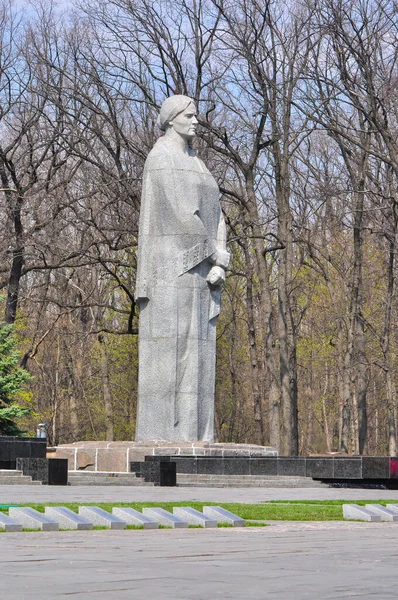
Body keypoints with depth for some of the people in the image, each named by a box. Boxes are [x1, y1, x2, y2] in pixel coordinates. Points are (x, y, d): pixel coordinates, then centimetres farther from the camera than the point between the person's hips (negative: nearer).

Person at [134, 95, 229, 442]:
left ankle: (192, 434, 4)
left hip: (200, 267, 9)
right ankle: (164, 431, -12)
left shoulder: (195, 165, 23)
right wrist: (214, 255, -11)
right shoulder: (161, 158, -6)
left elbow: (216, 217, 14)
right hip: (173, 261, -9)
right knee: (171, 345, -12)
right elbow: (182, 214, -15)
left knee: (196, 351, 4)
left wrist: (219, 263, -1)